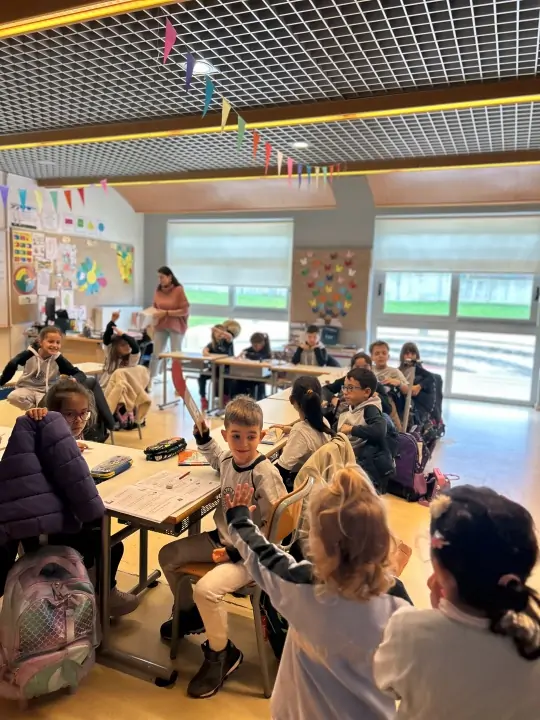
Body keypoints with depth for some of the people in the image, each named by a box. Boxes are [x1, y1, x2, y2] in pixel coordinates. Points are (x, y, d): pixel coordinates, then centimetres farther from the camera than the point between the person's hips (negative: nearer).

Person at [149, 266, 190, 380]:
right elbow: (155, 307, 15)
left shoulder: (179, 290, -9)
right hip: (160, 326, 4)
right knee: (155, 354, 2)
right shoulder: (158, 290, 4)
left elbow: (185, 311, -12)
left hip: (176, 327, -4)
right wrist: (154, 313, -7)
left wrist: (166, 312, -17)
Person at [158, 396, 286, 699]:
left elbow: (272, 527, -22)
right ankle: (191, 612, 36)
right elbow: (217, 459, 23)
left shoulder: (266, 474, -26)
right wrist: (203, 437, 7)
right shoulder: (229, 459, -5)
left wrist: (237, 552, -23)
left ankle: (222, 653, 4)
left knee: (206, 589, -26)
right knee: (168, 555, 12)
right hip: (222, 538, 9)